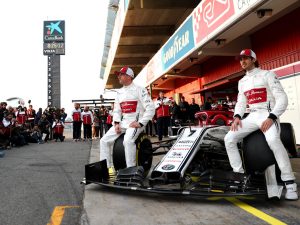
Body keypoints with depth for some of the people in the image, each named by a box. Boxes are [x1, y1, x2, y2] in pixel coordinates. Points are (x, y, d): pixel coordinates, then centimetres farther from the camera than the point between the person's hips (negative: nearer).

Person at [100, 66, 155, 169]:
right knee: (104, 140, -3)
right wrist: (116, 123, -1)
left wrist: (140, 123, -17)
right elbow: (116, 110, 17)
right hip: (123, 122, 7)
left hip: (136, 123, -7)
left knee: (128, 140, -34)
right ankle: (106, 167, 5)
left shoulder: (139, 90, -6)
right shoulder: (119, 92, 17)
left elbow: (150, 108, -12)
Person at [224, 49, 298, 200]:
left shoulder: (267, 74, 0)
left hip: (268, 114, -6)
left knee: (273, 140, -36)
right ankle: (239, 174, -3)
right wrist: (237, 116, -5)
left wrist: (271, 117, -22)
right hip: (251, 116, 6)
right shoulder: (242, 82, 19)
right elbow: (240, 102, 17)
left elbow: (282, 98, -8)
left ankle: (290, 183, -24)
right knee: (229, 138, -12)